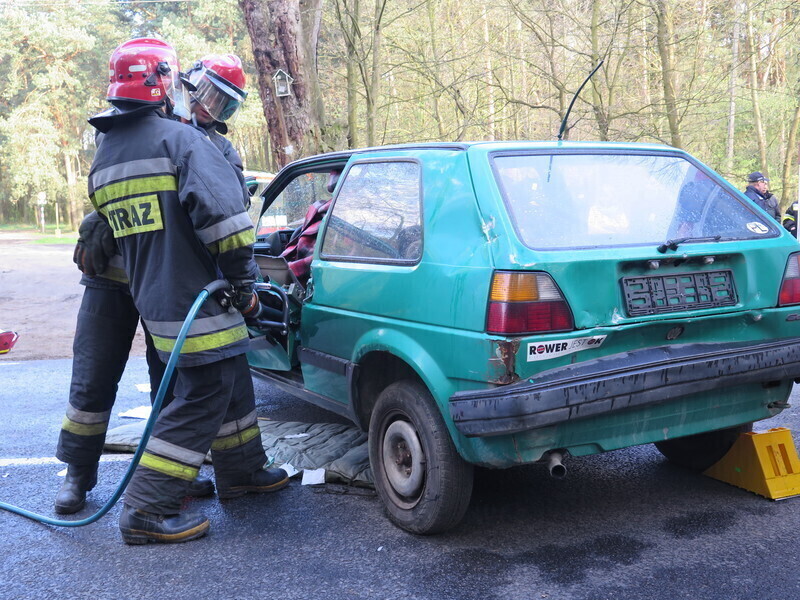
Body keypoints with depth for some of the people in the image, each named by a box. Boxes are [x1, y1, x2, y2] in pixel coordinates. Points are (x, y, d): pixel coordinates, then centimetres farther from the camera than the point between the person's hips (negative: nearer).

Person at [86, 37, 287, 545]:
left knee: (232, 384, 21)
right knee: (202, 400, -1)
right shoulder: (179, 138, -12)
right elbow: (222, 212, -22)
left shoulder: (105, 157, 15)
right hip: (197, 302, -9)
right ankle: (148, 510, 2)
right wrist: (245, 280, -15)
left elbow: (112, 230, 22)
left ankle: (242, 471, 34)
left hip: (153, 299, 9)